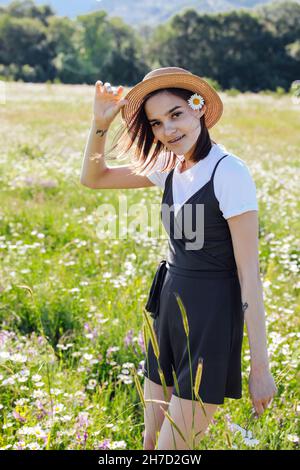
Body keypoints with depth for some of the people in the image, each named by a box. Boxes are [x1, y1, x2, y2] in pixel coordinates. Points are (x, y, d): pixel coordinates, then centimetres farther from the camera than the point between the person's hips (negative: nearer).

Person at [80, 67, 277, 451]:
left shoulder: (229, 172, -18)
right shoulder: (169, 166, 4)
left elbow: (249, 273, -18)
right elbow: (93, 177, 15)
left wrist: (260, 366, -18)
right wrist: (100, 123, -3)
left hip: (213, 317, -7)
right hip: (170, 306, 7)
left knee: (171, 449, -3)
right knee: (150, 442, 15)